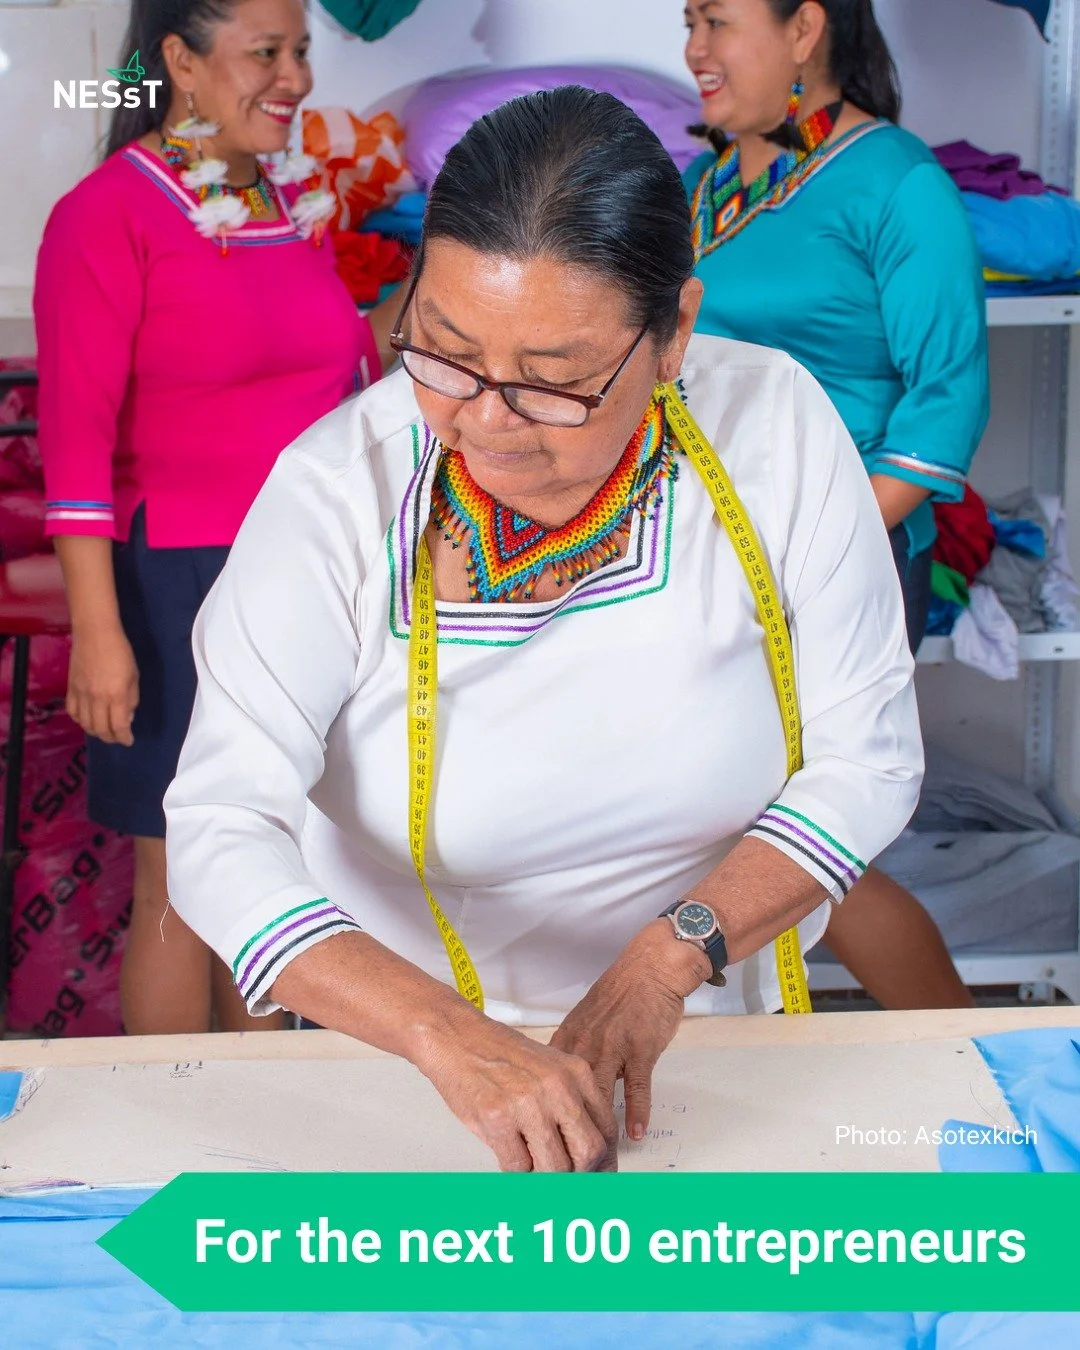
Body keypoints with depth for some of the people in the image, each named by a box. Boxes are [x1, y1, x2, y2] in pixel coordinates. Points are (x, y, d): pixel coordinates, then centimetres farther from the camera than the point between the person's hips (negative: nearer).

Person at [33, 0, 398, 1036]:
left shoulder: (297, 206, 11)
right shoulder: (109, 214, -8)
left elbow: (355, 385, 19)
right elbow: (76, 436, -12)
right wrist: (97, 631, -17)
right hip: (185, 587, -6)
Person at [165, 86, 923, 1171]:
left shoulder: (777, 429, -13)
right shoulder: (336, 491, -18)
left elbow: (868, 757, -6)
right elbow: (219, 829, -23)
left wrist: (670, 959, -18)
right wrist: (448, 1038, -36)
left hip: (707, 1030, 1)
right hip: (398, 1038, -1)